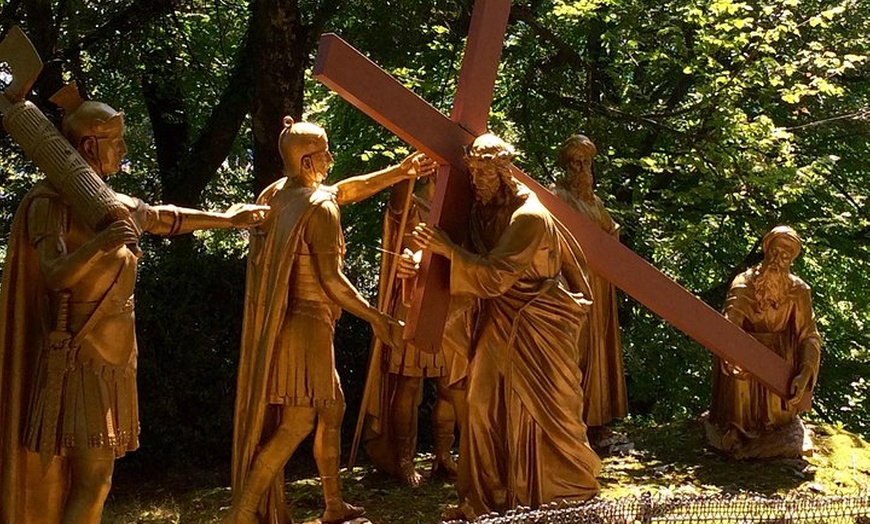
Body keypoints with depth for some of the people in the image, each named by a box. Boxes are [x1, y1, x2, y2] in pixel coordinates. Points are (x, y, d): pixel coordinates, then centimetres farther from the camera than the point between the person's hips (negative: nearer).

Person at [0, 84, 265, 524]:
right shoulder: (50, 202, -11)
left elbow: (165, 218, 30)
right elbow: (54, 276, -25)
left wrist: (226, 219, 38)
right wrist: (97, 246, -42)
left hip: (110, 355, 9)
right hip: (79, 355, -8)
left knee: (95, 474, 9)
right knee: (92, 479, -13)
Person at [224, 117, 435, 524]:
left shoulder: (276, 194, 10)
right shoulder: (320, 207, -16)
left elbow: (346, 189, 21)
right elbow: (331, 280, -18)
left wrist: (400, 172, 22)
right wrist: (376, 319, -9)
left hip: (284, 322, 9)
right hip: (307, 323, -9)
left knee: (331, 407, 17)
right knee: (300, 419, -5)